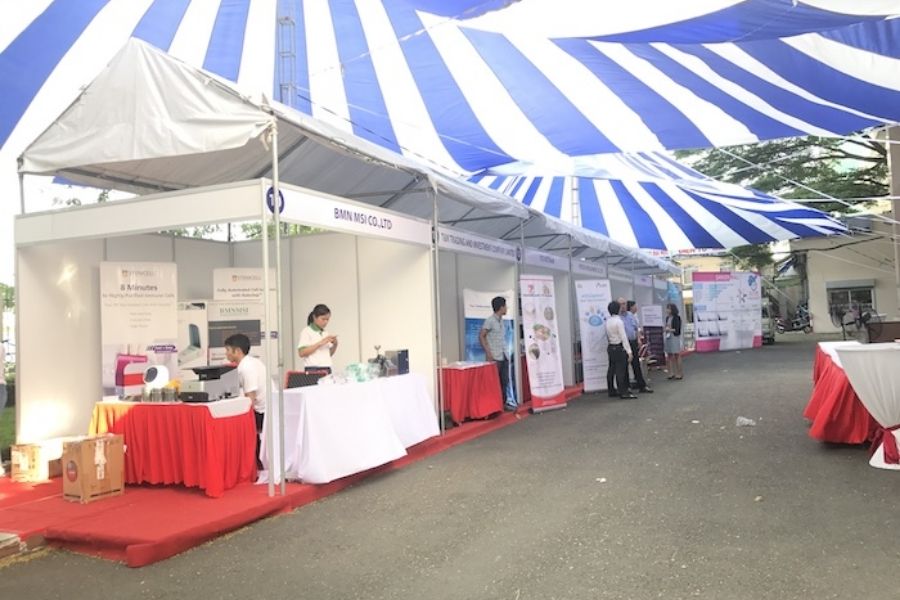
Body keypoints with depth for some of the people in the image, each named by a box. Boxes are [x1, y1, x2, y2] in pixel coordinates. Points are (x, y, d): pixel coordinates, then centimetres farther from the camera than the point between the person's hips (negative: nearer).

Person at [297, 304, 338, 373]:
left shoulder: (325, 333, 14)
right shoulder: (307, 331, -2)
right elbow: (301, 353, -12)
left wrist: (335, 345, 1)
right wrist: (320, 343, -16)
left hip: (327, 370, 5)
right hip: (313, 370, -5)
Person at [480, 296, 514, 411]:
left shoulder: (501, 320, 15)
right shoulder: (490, 320, -9)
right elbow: (481, 336, -11)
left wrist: (506, 352, 12)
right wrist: (488, 352, -16)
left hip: (504, 356, 8)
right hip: (494, 357, -8)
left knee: (504, 381, 10)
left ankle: (503, 403, 18)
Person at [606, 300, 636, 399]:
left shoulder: (608, 321, 7)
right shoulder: (618, 321, -16)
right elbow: (623, 337, -17)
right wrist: (629, 351, -15)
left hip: (610, 347, 8)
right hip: (619, 348, -8)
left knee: (616, 370, 13)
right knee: (621, 370, -2)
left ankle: (621, 390, 21)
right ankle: (623, 392, 2)